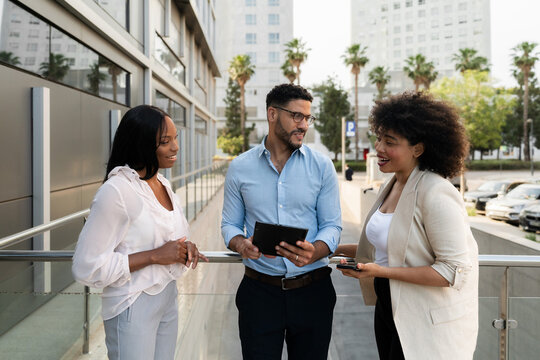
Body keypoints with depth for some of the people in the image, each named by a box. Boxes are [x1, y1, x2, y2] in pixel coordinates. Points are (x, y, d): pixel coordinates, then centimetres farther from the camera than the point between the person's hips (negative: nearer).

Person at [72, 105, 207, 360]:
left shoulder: (162, 184, 5)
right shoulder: (116, 190, -20)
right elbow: (86, 268, -22)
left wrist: (185, 247, -2)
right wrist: (154, 256, -23)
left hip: (167, 298, 8)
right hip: (133, 307, -7)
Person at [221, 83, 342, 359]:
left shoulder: (322, 166, 1)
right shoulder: (240, 168, 2)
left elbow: (332, 225, -1)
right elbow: (229, 224, 7)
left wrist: (313, 252, -22)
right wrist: (241, 244, -16)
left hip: (312, 291, 1)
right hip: (259, 290, 0)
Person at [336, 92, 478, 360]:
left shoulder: (436, 193, -22)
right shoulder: (391, 187, 5)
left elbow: (454, 270, -24)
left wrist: (382, 272, -26)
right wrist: (337, 249, 8)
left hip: (427, 324, -8)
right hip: (388, 307, 8)